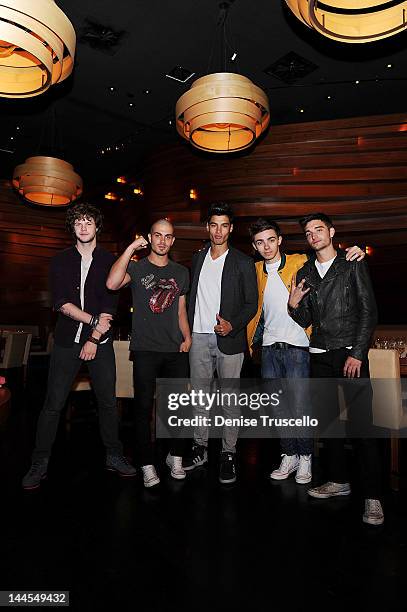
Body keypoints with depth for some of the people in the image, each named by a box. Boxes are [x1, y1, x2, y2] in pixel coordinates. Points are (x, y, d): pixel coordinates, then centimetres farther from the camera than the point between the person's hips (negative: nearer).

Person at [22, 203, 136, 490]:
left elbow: (110, 306, -4)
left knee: (108, 401, 7)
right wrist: (94, 320, -12)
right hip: (67, 342, 1)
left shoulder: (109, 261, 3)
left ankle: (114, 455, 23)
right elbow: (61, 303, -6)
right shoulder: (61, 261, 5)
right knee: (53, 404, 4)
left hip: (100, 342, 0)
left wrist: (94, 339, -11)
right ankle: (40, 463, 20)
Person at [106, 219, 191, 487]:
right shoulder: (136, 267, 2)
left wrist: (187, 337, 3)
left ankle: (176, 457, 29)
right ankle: (147, 464, 18)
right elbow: (112, 283, -20)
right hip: (145, 349, -3)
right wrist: (131, 248, -17)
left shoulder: (181, 272, 13)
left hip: (176, 350, 4)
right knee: (144, 408, 2)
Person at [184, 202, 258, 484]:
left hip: (229, 339, -4)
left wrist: (232, 325, -19)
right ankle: (200, 448, 27)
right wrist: (186, 333, 9)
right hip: (199, 337, 4)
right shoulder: (198, 258, 12)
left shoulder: (243, 262, -1)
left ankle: (229, 455, 17)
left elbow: (251, 303, -2)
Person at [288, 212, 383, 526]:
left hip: (352, 353, -4)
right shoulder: (304, 273, 13)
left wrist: (358, 354, -11)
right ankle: (339, 480, 25)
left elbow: (369, 311, -3)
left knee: (361, 424, -7)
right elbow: (306, 321, 12)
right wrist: (294, 305, -10)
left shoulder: (352, 264, 2)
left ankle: (372, 496, 4)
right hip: (320, 356, 4)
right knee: (328, 420, 9)